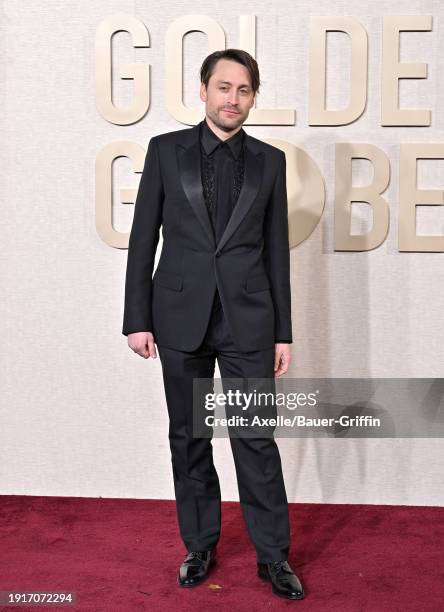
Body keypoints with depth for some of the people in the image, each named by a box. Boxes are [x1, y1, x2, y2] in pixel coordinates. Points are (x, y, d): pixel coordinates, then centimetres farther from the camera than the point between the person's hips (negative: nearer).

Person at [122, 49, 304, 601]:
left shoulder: (269, 161, 6)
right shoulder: (166, 150, 4)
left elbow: (277, 250, 7)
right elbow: (143, 238, 3)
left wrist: (283, 332, 4)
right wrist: (137, 318, -2)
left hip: (248, 320, 0)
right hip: (181, 317, 1)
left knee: (257, 440, 3)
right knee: (188, 437, 10)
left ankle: (273, 556, 19)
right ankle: (199, 546, 28)